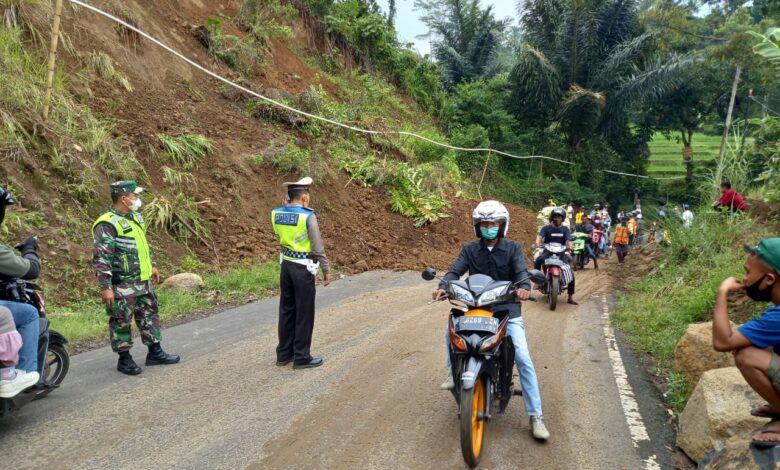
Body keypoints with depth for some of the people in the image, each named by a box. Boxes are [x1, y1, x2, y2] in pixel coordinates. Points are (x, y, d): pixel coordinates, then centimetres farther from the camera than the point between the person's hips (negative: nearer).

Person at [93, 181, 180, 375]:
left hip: (143, 281, 9)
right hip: (122, 286, -9)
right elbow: (101, 258, -21)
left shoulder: (136, 217, 10)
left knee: (150, 314, 15)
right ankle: (124, 359, 17)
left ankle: (155, 352, 26)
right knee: (121, 322, 4)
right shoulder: (107, 224, -18)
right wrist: (105, 287, -23)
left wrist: (152, 265, 24)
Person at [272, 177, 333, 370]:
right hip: (303, 268, -6)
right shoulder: (308, 216, -17)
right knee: (304, 313, 4)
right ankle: (302, 357, 12)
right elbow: (318, 247, -16)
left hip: (286, 265, 6)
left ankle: (284, 353, 24)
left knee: (286, 310, 15)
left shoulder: (276, 214, 1)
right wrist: (326, 270, -5)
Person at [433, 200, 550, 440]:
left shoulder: (512, 247, 1)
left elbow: (521, 270, -13)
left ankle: (535, 415, -5)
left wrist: (524, 286, -37)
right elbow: (455, 271, -7)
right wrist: (443, 286, -29)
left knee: (523, 359, -13)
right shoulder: (470, 249, 5)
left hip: (508, 310, -2)